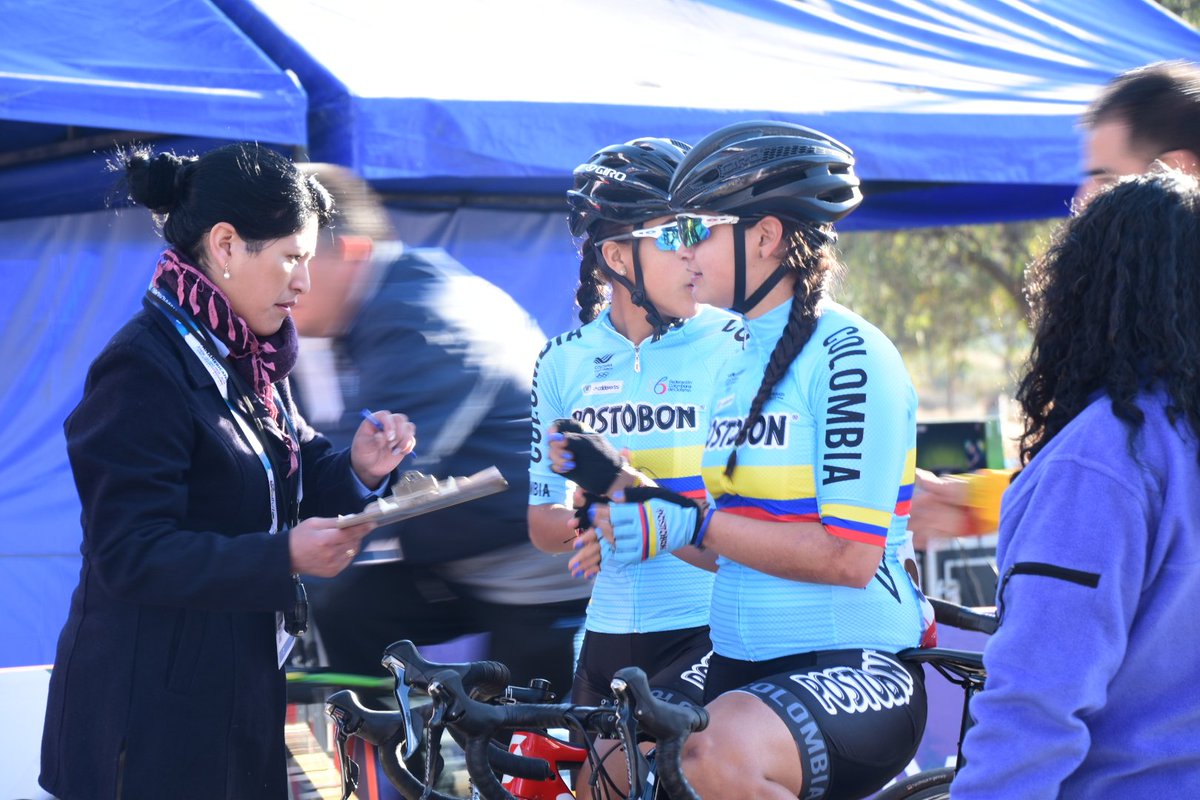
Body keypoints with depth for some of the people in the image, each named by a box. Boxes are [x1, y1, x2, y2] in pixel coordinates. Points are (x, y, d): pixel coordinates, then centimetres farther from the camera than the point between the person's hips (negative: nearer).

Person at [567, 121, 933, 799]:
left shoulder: (848, 356, -12)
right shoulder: (740, 361, 15)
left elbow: (849, 556, -20)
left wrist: (692, 525, -20)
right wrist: (616, 484, 6)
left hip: (853, 667, -9)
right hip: (741, 665, 9)